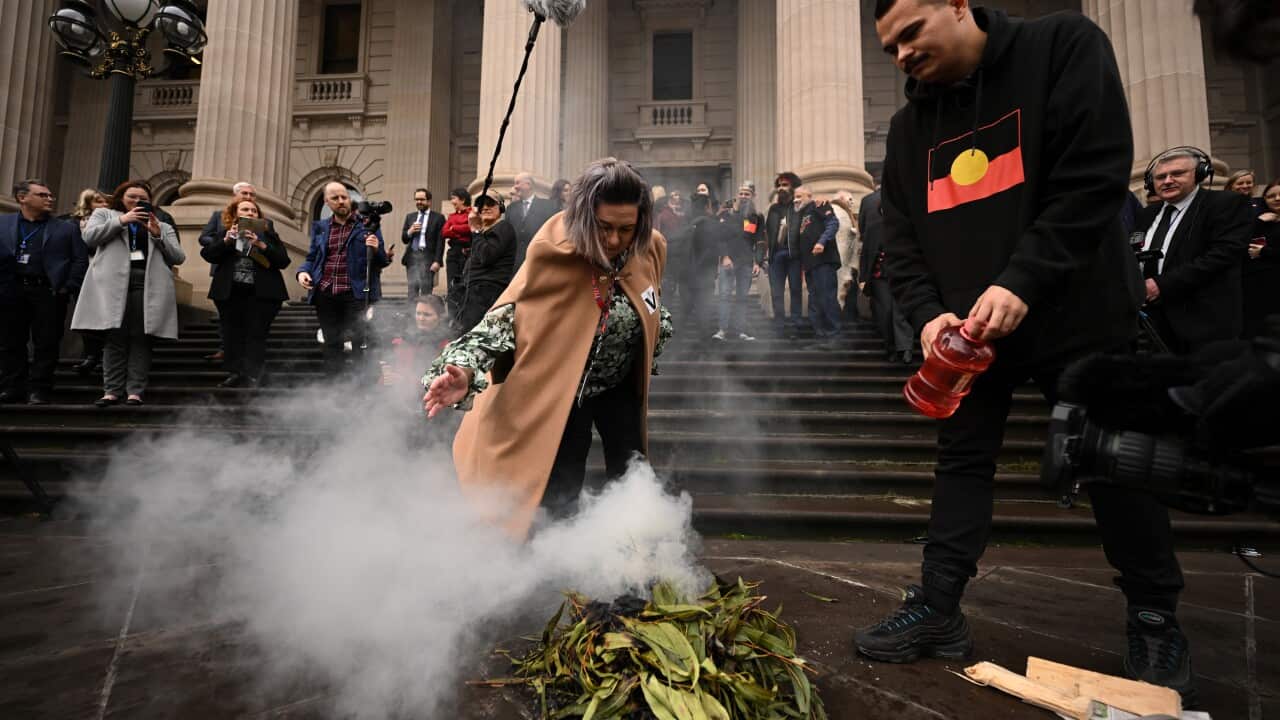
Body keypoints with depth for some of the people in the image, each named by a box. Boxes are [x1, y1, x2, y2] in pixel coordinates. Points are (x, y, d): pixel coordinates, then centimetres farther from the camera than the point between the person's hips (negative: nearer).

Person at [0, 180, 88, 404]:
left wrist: (68, 288, -6)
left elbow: (80, 260, 4)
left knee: (46, 344, -1)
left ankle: (38, 389, 5)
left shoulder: (67, 229, 9)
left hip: (49, 292, -2)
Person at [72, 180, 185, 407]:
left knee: (141, 338, -5)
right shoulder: (104, 214, 22)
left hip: (148, 284, 0)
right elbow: (89, 236, 3)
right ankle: (112, 390, -1)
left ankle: (135, 391, -6)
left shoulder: (163, 226, 22)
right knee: (115, 337, -3)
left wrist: (158, 235, -1)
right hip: (113, 283, 0)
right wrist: (121, 220, -3)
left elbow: (179, 258, 11)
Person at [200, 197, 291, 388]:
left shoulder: (268, 235, 9)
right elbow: (207, 255, 3)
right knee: (232, 336, 5)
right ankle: (235, 374, 15)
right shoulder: (224, 234, 14)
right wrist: (226, 241, -11)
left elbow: (283, 261, -2)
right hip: (230, 293, 2)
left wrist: (261, 245, -14)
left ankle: (252, 378, -6)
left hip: (261, 293, -2)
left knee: (256, 336, -7)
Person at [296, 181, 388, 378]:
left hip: (356, 294, -4)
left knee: (362, 343, -5)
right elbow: (311, 258, 21)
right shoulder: (320, 227, 15)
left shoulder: (367, 225, 5)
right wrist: (303, 272, 0)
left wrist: (376, 249, -18)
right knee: (332, 344, 10)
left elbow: (382, 262, 3)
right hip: (326, 295, 4)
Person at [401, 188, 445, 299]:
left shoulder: (438, 218, 3)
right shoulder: (410, 217, 18)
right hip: (412, 257, 4)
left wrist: (437, 261, -12)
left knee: (426, 288, -9)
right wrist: (410, 231, -6)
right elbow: (404, 239, 16)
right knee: (412, 287, 1)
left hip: (427, 257, -4)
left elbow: (440, 242, -3)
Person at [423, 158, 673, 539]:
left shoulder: (649, 249, -14)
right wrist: (466, 372, -49)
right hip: (563, 390, -4)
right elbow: (502, 319, -34)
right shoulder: (552, 257, -28)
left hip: (621, 386, 4)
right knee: (560, 498, 0)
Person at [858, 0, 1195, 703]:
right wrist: (929, 313, -15)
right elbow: (900, 238, 3)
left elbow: (1096, 176, -16)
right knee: (961, 460, 6)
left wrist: (1021, 283, -24)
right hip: (967, 330, 4)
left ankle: (1156, 622, 26)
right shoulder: (911, 124, 7)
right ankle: (938, 612, 14)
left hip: (1078, 313, -4)